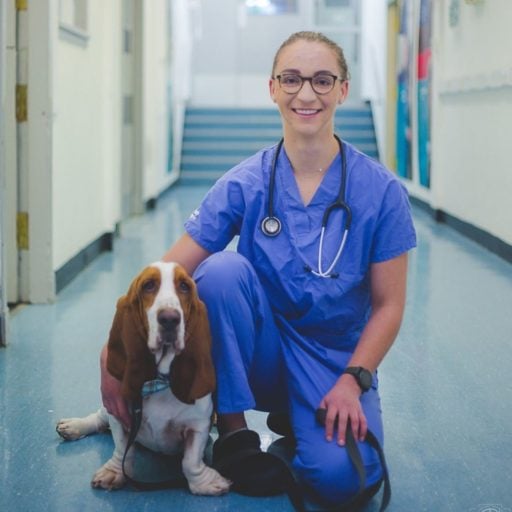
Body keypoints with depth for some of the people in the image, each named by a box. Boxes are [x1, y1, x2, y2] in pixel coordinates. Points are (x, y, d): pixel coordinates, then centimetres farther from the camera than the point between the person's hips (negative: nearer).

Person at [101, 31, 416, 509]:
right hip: (261, 352, 1)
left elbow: (388, 304, -4)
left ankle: (296, 425, 9)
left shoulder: (380, 190, -9)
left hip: (338, 358, 0)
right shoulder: (244, 184, -8)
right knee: (221, 267, -29)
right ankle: (232, 426, -12)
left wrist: (353, 381, -16)